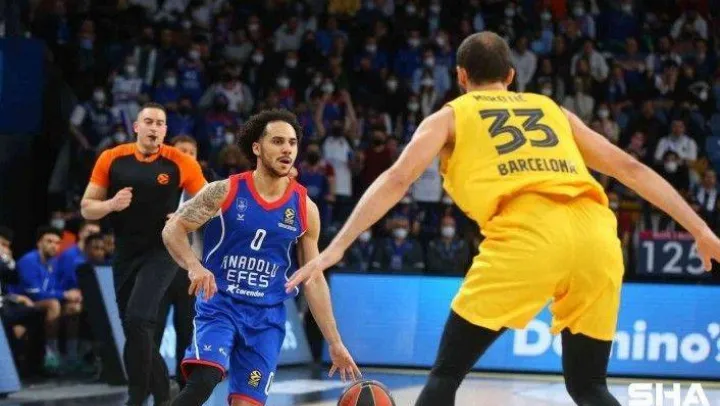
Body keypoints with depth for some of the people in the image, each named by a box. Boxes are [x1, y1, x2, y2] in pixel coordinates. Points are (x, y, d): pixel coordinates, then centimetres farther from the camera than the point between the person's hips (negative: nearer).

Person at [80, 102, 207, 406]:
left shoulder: (181, 163, -6)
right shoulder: (111, 159, 0)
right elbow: (87, 208, 4)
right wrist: (111, 205, -16)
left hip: (161, 252, -4)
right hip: (125, 253, 4)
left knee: (138, 320, -23)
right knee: (136, 331, 9)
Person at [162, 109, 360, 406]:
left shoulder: (304, 209, 2)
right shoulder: (226, 192, -6)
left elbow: (313, 280, 7)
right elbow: (172, 230, -3)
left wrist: (335, 343, 4)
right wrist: (194, 266, -24)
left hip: (267, 317, 3)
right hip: (219, 304, -3)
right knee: (205, 379, -28)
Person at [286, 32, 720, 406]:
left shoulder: (450, 116, 22)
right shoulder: (552, 109, 31)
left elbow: (397, 180, 8)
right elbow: (631, 169, 27)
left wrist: (335, 249, 7)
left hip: (527, 234, -4)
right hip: (597, 234, 4)